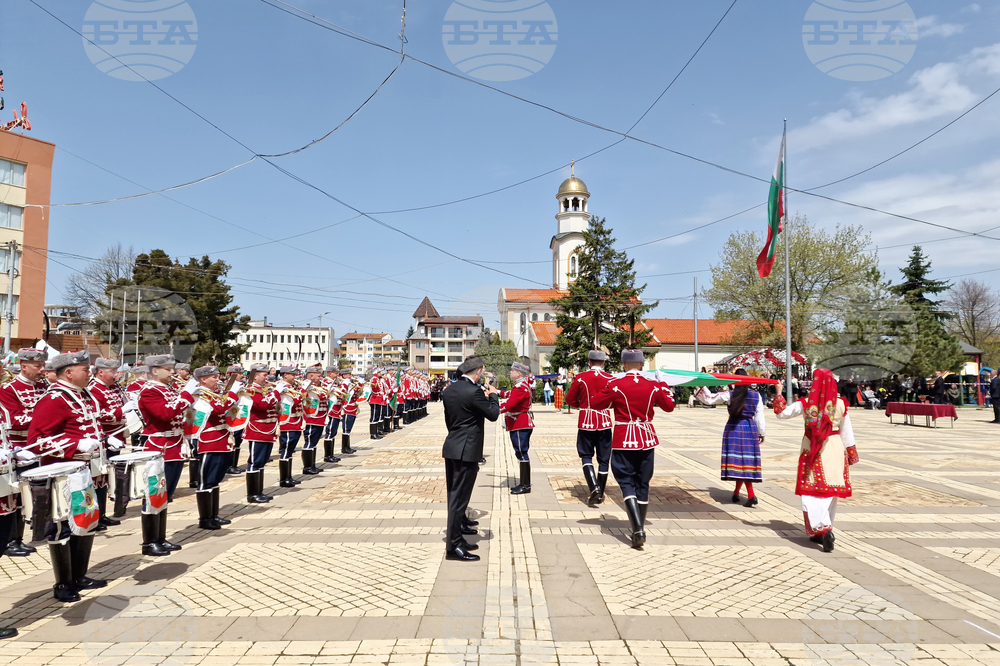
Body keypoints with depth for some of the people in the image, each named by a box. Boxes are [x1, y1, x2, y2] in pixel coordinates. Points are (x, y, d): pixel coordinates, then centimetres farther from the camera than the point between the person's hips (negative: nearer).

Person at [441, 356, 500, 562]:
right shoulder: (474, 392, -18)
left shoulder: (449, 390, 9)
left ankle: (460, 522, 36)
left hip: (452, 447, 9)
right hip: (466, 450, -9)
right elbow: (493, 414, -10)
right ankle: (454, 545, -1)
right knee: (459, 496, -5)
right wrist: (493, 395, 5)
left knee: (455, 494, 19)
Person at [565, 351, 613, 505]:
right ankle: (600, 495, 17)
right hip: (604, 422, 1)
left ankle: (594, 488, -11)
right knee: (603, 459, 10)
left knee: (586, 456, 9)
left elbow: (570, 399, 1)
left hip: (586, 422, -1)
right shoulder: (610, 379, -3)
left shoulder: (581, 378, -5)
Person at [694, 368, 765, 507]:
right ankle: (736, 493, 10)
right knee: (747, 460, 8)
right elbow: (759, 416, 3)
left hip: (733, 428, -2)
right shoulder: (756, 396, 0)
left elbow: (709, 399, 1)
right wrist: (761, 433, 14)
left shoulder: (729, 394, -5)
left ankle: (751, 495, -4)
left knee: (738, 461, 0)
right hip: (750, 429, 2)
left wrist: (702, 387, 13)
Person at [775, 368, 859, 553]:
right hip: (835, 449, 2)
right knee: (830, 491, 13)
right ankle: (823, 532, 21)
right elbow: (846, 432, 4)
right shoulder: (840, 404, -4)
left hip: (812, 452, -2)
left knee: (812, 492, 2)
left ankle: (823, 529, -16)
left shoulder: (805, 404, -9)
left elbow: (781, 413, -1)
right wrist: (850, 454, 15)